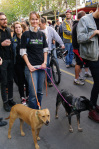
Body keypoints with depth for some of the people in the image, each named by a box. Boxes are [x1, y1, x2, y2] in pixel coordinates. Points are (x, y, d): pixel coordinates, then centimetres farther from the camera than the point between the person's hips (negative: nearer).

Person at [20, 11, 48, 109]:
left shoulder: (42, 34, 11)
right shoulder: (26, 34, -1)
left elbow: (45, 50, 14)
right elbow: (23, 52, -3)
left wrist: (45, 62, 2)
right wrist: (29, 65, -10)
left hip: (41, 66, 4)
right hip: (31, 66, -4)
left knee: (40, 91, 12)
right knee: (33, 93, -6)